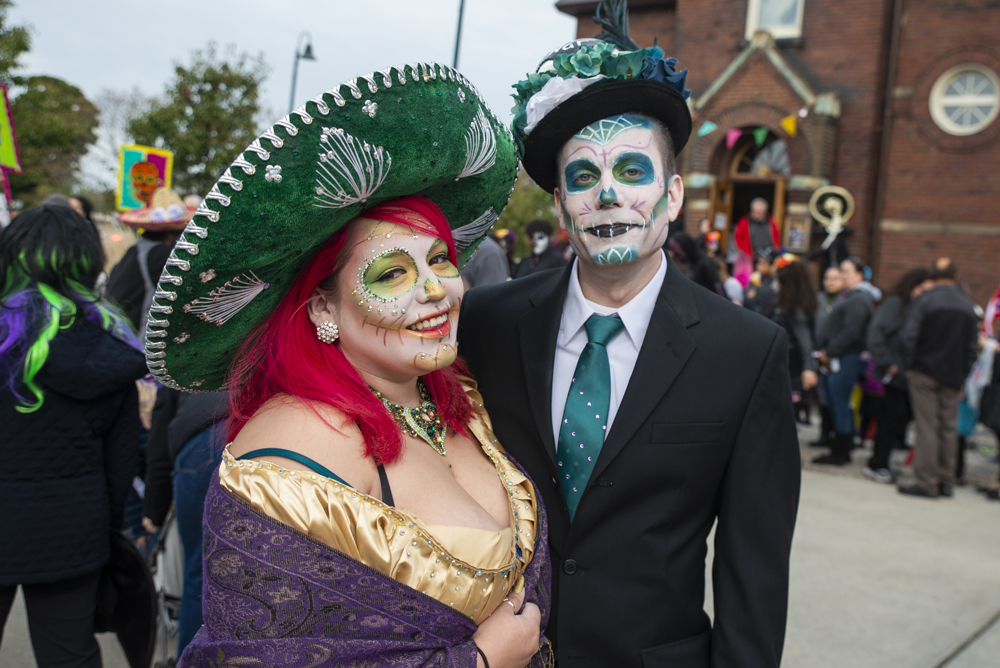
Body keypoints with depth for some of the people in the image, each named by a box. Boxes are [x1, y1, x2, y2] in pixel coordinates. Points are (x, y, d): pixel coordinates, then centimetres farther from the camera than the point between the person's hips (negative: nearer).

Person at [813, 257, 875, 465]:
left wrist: (829, 352, -15)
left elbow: (850, 332, -21)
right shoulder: (845, 296, 17)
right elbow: (830, 327, 19)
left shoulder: (858, 300, -13)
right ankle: (841, 449, 21)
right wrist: (822, 349, 7)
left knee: (841, 405, -3)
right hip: (836, 359, 10)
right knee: (835, 404, 13)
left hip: (848, 359, -10)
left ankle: (840, 452, 5)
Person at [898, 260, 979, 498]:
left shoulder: (924, 300, -9)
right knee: (949, 428, 10)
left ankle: (926, 483, 0)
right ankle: (946, 481, 16)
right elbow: (973, 347, 7)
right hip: (953, 377, 4)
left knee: (927, 426, -2)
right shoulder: (968, 306, 6)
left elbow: (908, 337, -16)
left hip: (925, 372, -4)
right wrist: (962, 376, 12)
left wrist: (909, 366, -5)